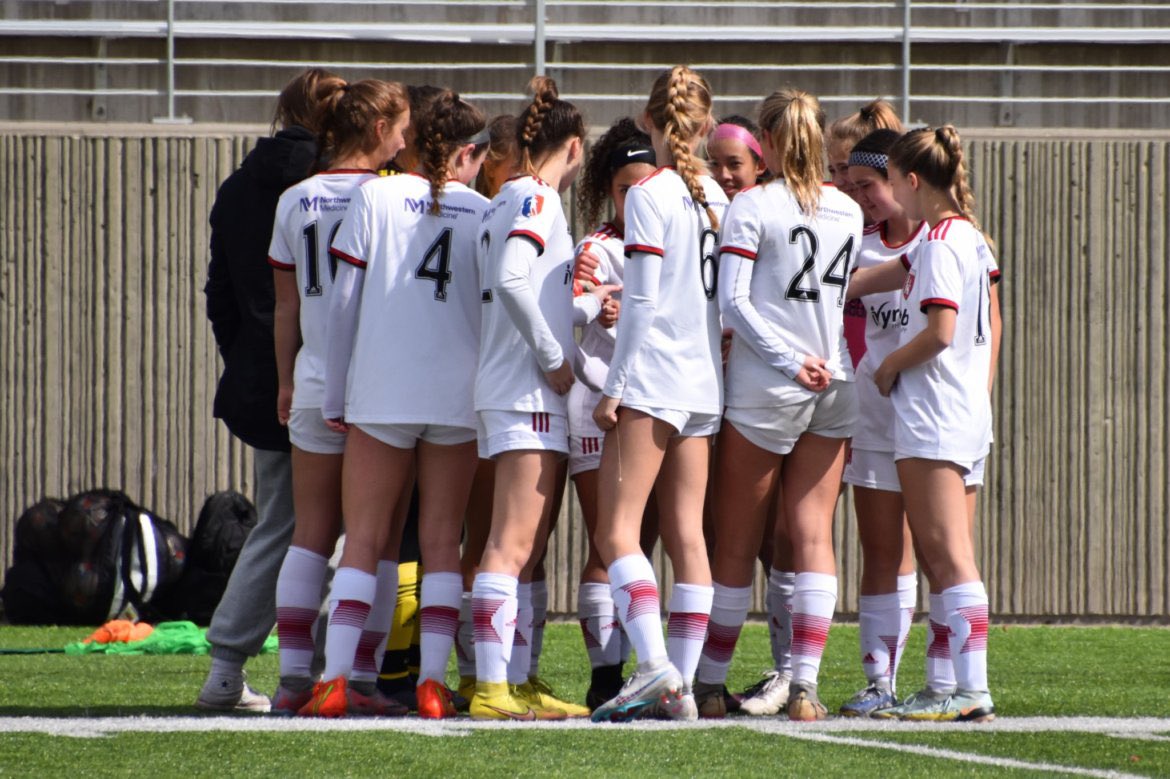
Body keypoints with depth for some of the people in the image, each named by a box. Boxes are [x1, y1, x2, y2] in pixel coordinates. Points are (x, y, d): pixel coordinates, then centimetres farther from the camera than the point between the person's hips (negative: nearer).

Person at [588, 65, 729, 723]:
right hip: (706, 382, 7)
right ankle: (681, 685, 3)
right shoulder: (716, 196, 11)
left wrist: (614, 387, -9)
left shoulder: (650, 195, -9)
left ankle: (655, 664, -23)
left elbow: (643, 300, -12)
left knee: (617, 530, -8)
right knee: (687, 537, 5)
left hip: (653, 378, -7)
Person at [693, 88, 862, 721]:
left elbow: (733, 301, -13)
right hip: (834, 384, 4)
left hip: (764, 385, -4)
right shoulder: (848, 212, 7)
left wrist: (789, 360, -12)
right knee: (814, 536, 2)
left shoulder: (752, 207, -7)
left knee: (736, 543, 4)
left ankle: (710, 683, 10)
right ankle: (805, 686, -5)